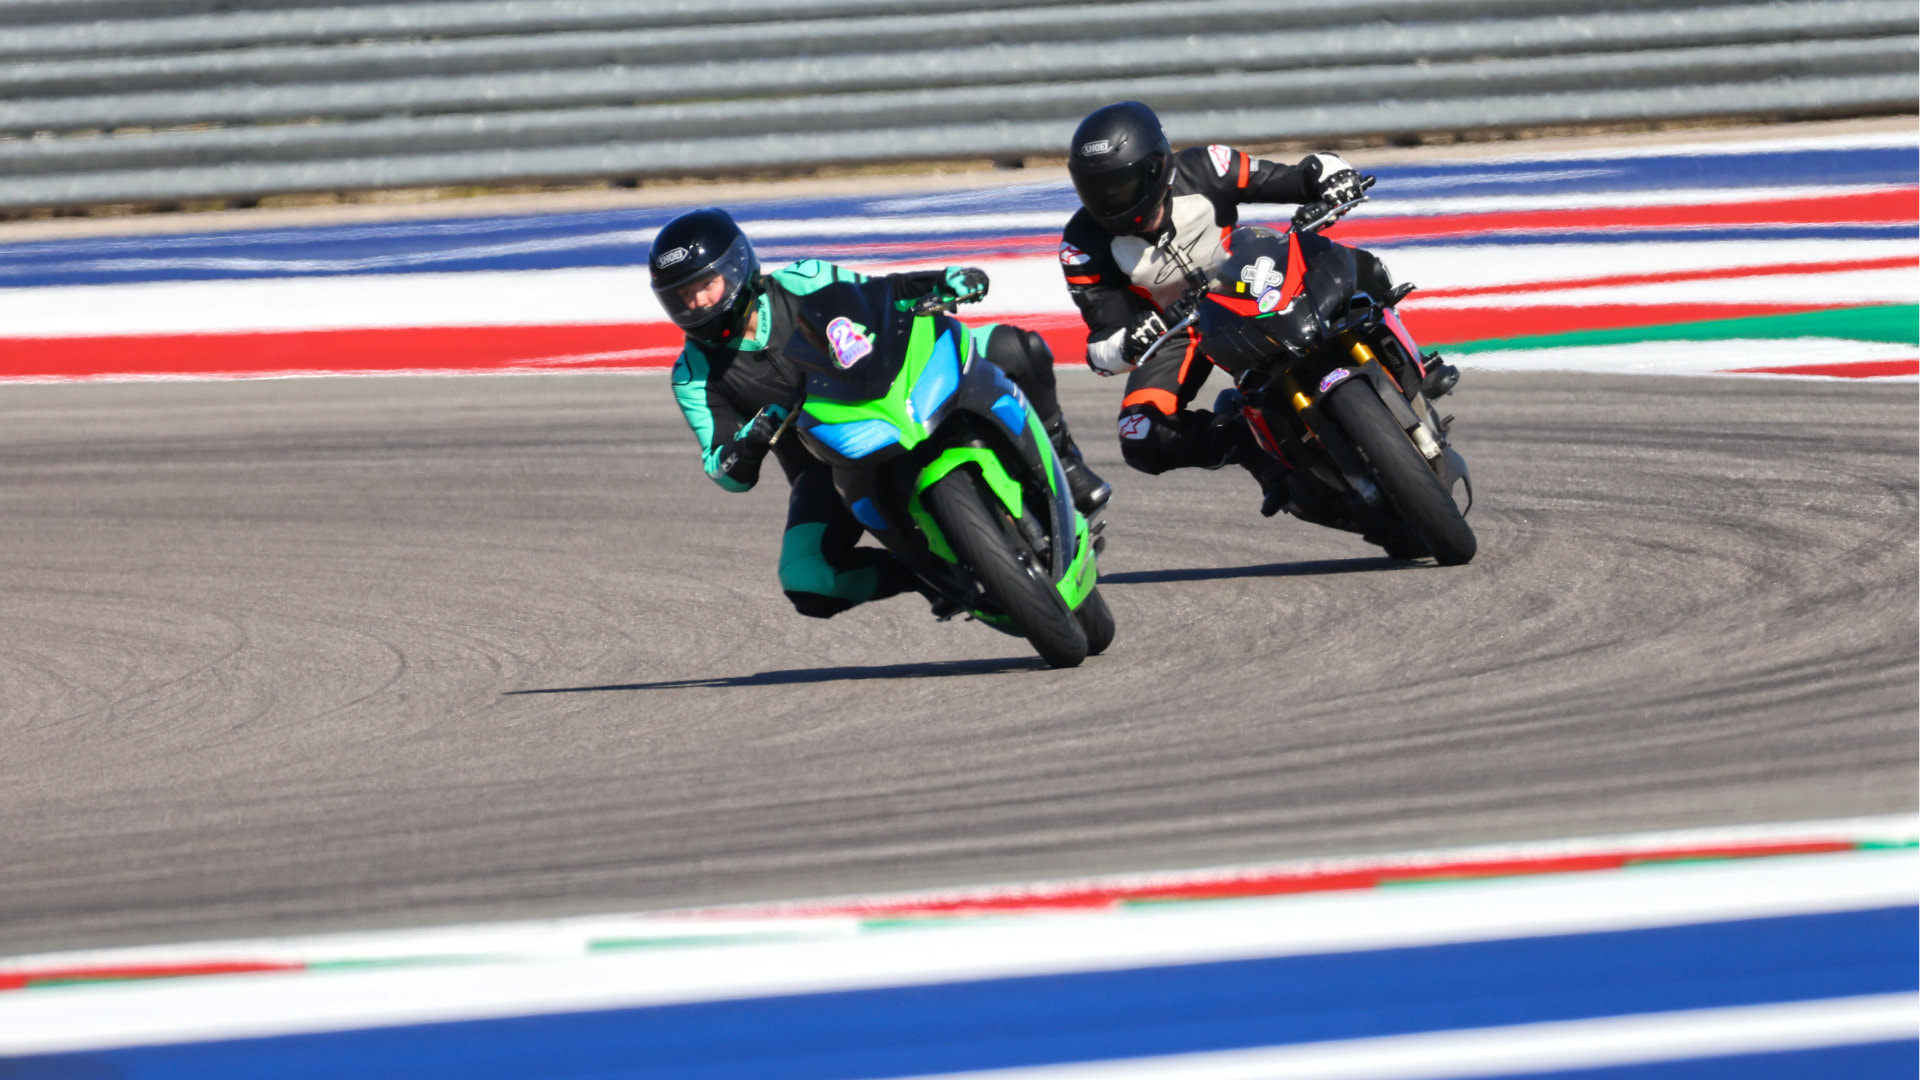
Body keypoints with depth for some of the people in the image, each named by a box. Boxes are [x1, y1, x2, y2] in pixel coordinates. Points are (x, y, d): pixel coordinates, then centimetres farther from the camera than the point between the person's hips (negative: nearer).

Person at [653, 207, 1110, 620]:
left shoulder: (799, 284, -6)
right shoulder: (696, 373, -7)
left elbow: (887, 292, 8)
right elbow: (728, 474, -9)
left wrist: (949, 281, -11)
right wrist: (754, 439, -31)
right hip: (828, 464, 0)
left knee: (1014, 348, -17)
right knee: (806, 586, -28)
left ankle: (1056, 457, 5)